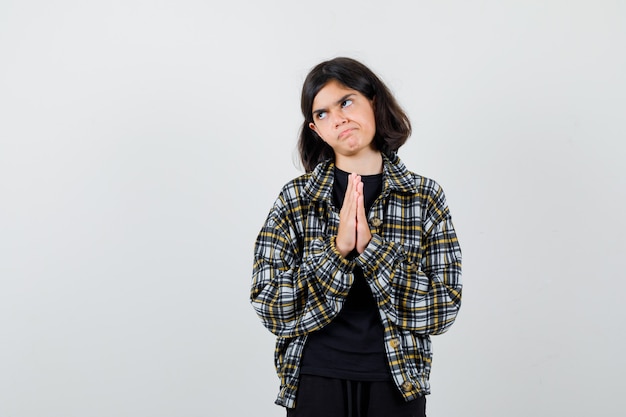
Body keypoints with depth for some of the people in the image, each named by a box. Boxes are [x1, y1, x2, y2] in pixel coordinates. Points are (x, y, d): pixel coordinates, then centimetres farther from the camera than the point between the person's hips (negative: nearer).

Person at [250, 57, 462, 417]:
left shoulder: (425, 198, -3)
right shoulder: (295, 199, -3)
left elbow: (445, 307, -9)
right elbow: (271, 308, -9)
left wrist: (372, 249, -19)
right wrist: (336, 250, -20)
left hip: (397, 382, 1)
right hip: (315, 382, 0)